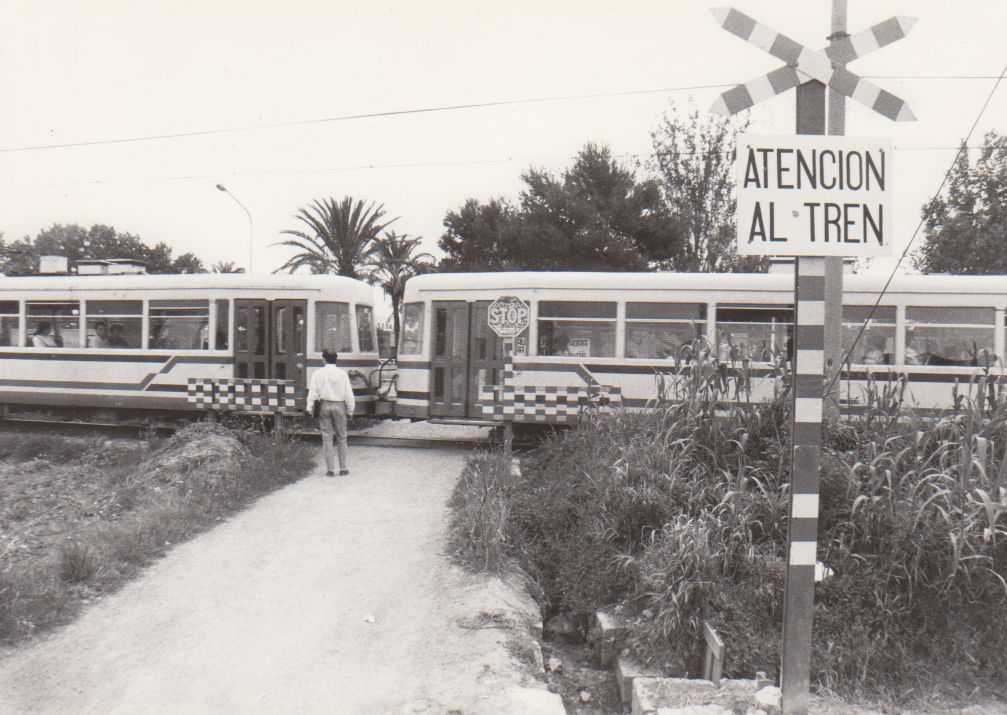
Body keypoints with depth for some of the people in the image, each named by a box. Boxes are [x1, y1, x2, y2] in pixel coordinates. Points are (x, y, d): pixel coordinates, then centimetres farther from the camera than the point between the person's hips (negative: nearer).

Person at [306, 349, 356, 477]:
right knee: (341, 438, 9)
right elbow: (348, 393, -2)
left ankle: (330, 469, 4)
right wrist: (350, 410, 6)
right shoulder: (342, 373, -3)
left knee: (327, 438, 5)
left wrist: (310, 409, 5)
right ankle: (343, 468, 11)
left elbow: (313, 392, -2)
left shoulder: (318, 373, -2)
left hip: (324, 405, 0)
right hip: (339, 405, 0)